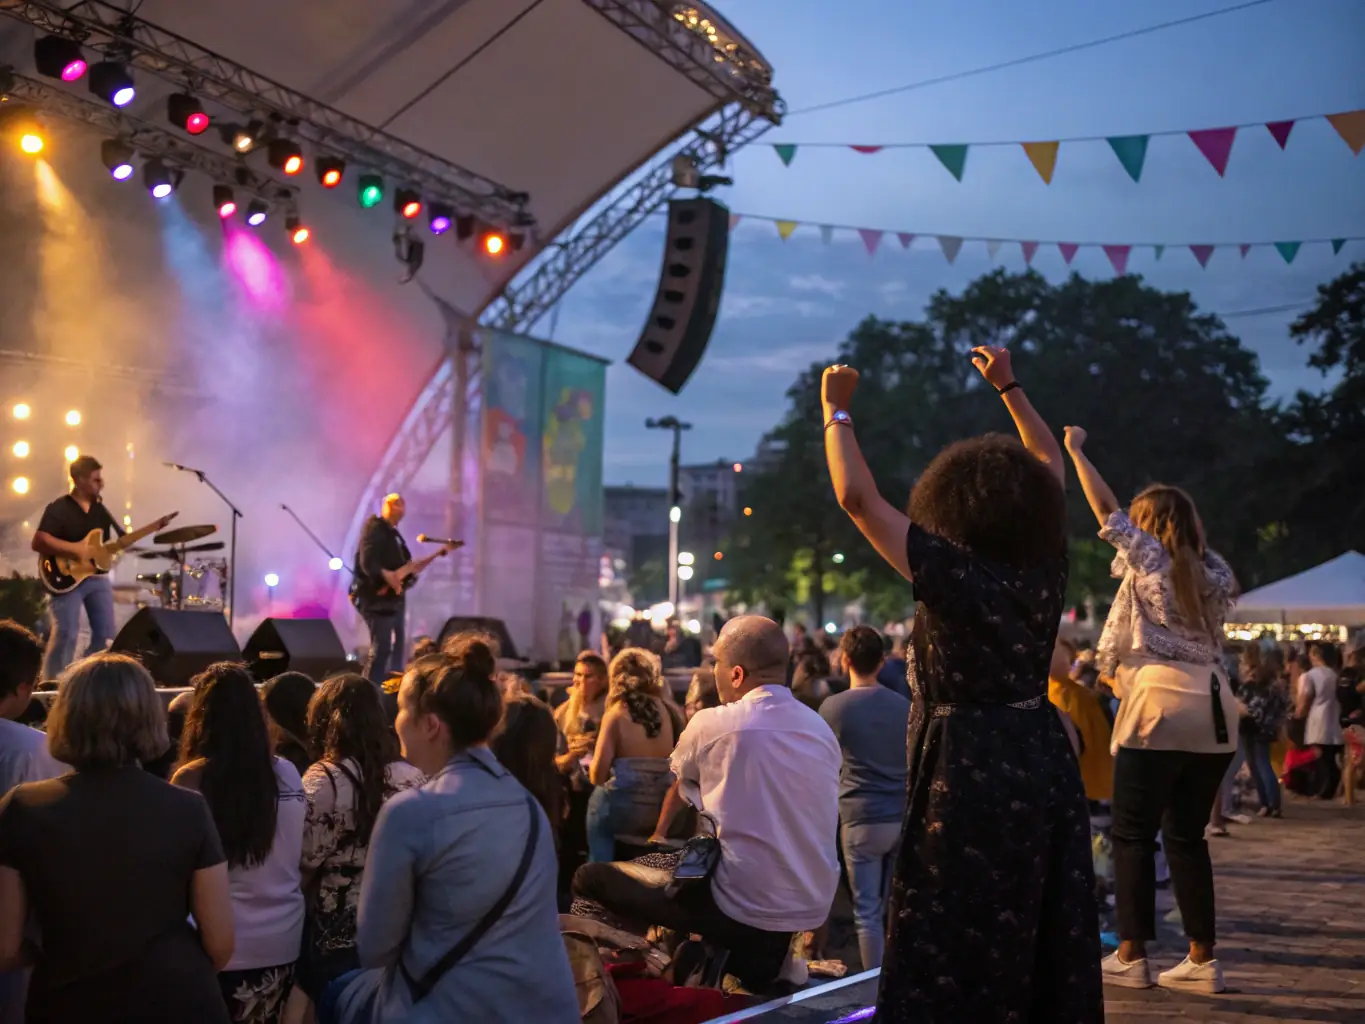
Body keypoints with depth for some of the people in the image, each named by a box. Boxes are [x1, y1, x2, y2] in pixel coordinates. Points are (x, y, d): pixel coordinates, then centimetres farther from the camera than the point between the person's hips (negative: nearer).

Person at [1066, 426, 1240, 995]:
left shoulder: (1149, 558, 1)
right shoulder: (1214, 574, 18)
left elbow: (1106, 509, 6)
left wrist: (1076, 451, 16)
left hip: (1160, 704, -6)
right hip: (1214, 708, 7)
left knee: (1132, 834, -1)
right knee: (1187, 836, 10)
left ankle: (1132, 956, -2)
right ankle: (1202, 959, 8)